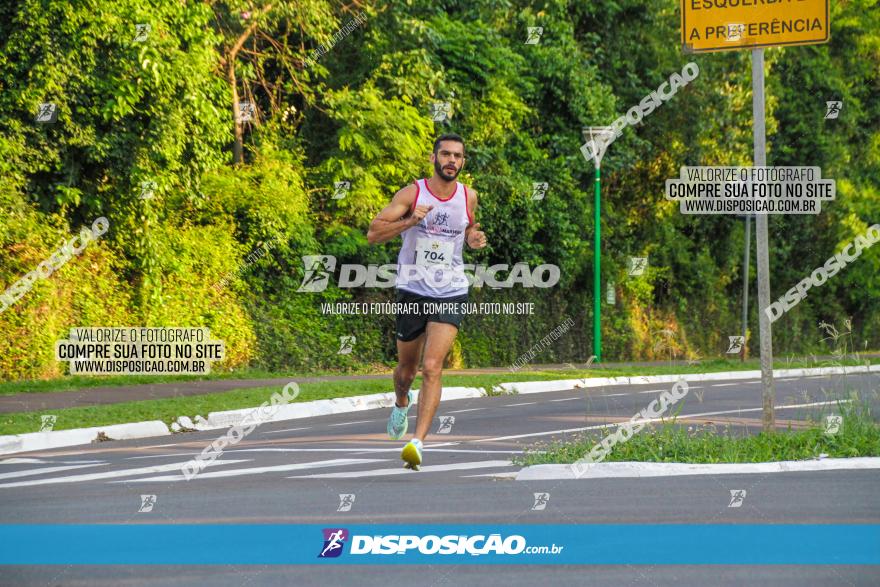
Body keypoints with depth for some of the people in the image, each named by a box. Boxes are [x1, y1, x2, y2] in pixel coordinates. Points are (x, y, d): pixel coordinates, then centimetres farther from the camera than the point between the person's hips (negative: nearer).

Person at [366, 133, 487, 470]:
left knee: (432, 367, -17)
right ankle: (401, 404, 51)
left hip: (451, 294, 0)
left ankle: (417, 443, -22)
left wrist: (474, 240, 2)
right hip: (412, 291, 0)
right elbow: (373, 234, -11)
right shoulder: (412, 193, -7)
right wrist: (409, 221, -25)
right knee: (406, 369, 15)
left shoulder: (469, 198, 3)